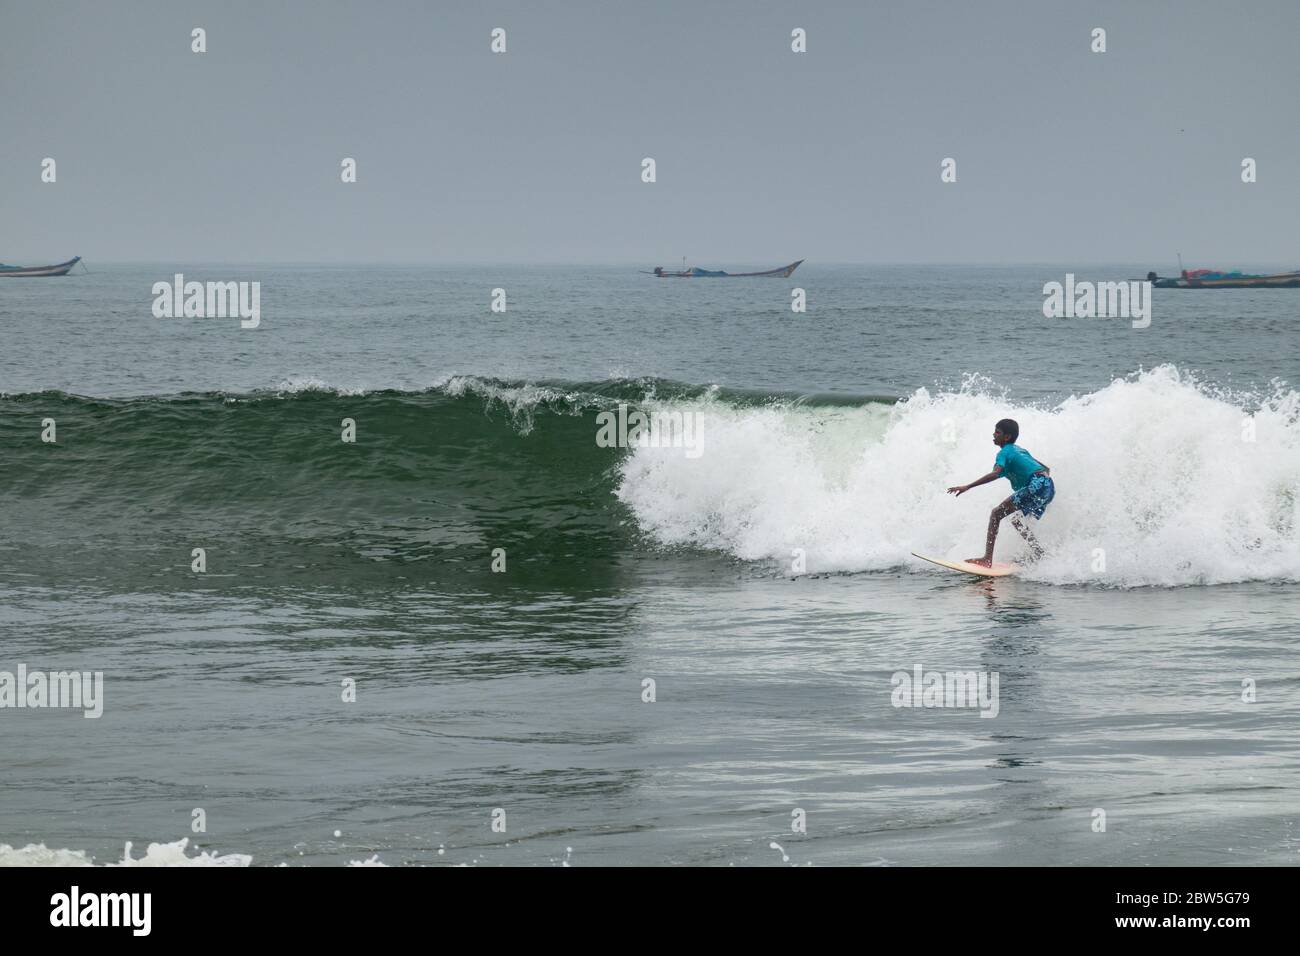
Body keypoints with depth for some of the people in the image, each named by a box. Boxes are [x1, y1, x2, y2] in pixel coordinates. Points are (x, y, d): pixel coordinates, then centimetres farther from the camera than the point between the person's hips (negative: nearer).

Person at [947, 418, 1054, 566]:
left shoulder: (1005, 453, -1)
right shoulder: (1020, 450, 27)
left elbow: (995, 474, -20)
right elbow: (1046, 469, 32)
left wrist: (967, 487, -23)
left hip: (1037, 485, -9)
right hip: (1049, 488, 9)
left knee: (997, 513, -10)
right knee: (1016, 520, 25)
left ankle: (987, 559, -20)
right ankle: (1041, 557, 20)